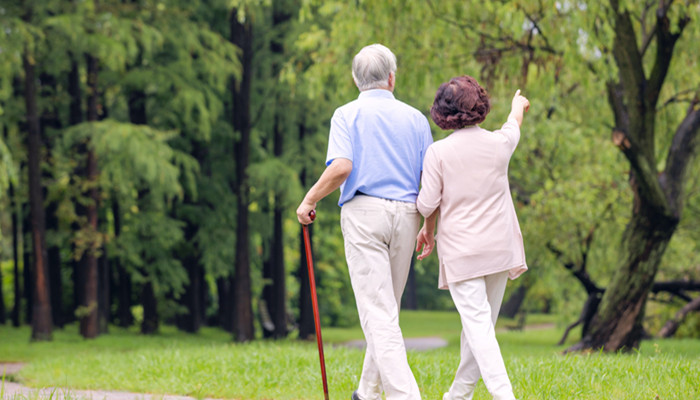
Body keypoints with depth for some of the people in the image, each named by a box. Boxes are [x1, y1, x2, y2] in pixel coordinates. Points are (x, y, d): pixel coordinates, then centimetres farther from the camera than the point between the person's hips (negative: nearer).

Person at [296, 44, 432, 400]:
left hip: (363, 211, -4)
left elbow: (341, 167, -15)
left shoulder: (347, 115, 1)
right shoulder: (415, 118, 11)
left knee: (377, 312, -8)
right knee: (387, 308, 16)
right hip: (405, 213, 4)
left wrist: (309, 201, -2)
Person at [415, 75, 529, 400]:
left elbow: (427, 203, -7)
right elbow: (513, 124, 26)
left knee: (477, 323, -10)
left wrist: (429, 228, 15)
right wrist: (518, 105, 49)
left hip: (460, 249, -4)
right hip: (500, 247, 4)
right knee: (482, 322, 13)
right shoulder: (500, 143, 1)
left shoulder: (438, 152, -9)